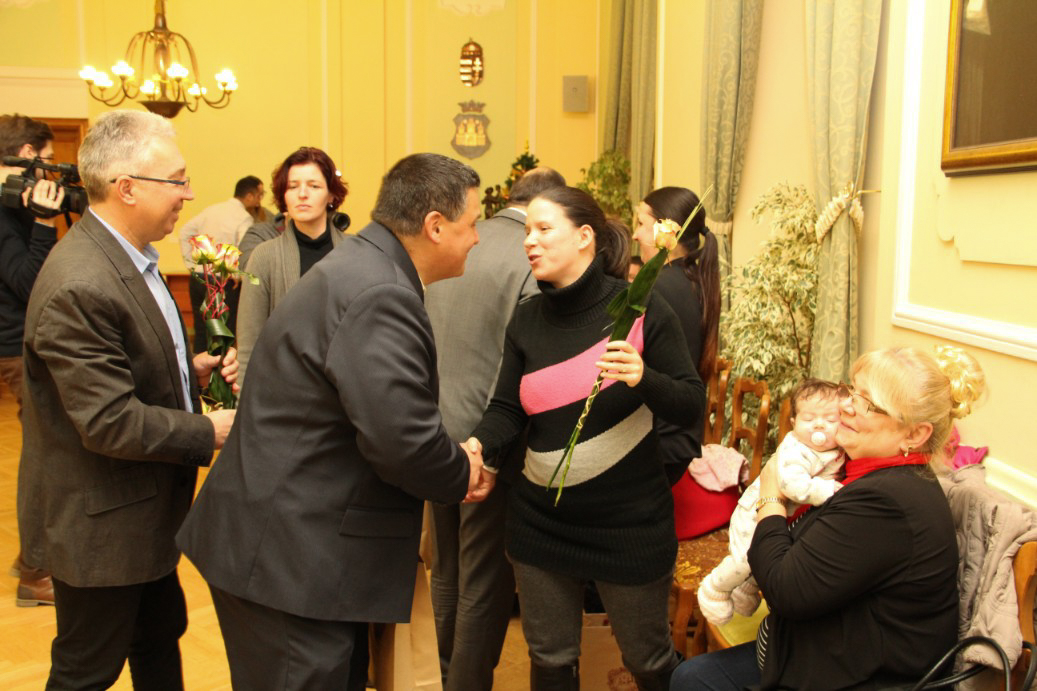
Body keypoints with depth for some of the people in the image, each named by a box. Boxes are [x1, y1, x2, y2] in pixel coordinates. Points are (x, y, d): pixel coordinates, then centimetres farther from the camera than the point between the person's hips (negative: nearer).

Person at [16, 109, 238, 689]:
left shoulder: (129, 259, 6)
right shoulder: (79, 287, -28)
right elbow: (109, 422, -28)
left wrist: (191, 369, 1)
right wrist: (209, 433, -19)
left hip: (147, 511, 9)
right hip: (100, 524, -9)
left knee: (160, 637, 25)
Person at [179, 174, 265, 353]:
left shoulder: (211, 210, 9)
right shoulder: (244, 218, -11)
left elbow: (184, 232, 12)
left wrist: (190, 264, 13)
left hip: (198, 278, 6)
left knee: (201, 331, 16)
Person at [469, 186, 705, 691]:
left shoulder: (640, 309, -11)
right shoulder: (526, 319, 2)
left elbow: (692, 408, -10)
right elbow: (506, 409, 3)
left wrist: (643, 378, -29)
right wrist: (476, 446, -18)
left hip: (629, 523, -3)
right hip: (541, 521, 4)